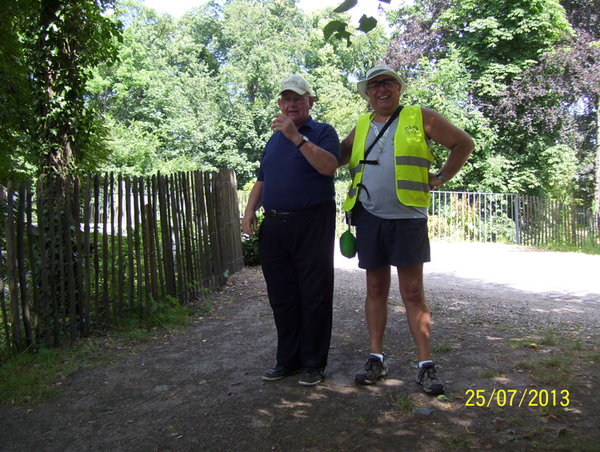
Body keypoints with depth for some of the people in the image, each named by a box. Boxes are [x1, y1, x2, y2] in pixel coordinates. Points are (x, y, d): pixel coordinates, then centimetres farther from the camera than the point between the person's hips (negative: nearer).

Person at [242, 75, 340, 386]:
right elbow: (262, 181, 24)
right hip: (274, 226, 6)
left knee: (314, 296, -1)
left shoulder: (323, 132, 4)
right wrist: (250, 210, 8)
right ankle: (288, 359, 22)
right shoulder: (274, 139, 22)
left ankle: (314, 363, 11)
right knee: (281, 297, 9)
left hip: (312, 225, -5)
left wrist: (296, 137, -19)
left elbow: (329, 166, -16)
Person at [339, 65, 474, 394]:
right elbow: (335, 158, 25)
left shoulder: (420, 117, 5)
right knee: (376, 289, 8)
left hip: (408, 217, -3)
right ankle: (376, 359, 17)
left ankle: (425, 365, 5)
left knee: (413, 292, -3)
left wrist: (440, 178, 4)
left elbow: (464, 143, 9)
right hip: (368, 217, 3)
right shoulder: (361, 126, 15)